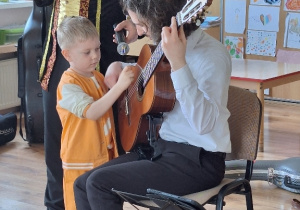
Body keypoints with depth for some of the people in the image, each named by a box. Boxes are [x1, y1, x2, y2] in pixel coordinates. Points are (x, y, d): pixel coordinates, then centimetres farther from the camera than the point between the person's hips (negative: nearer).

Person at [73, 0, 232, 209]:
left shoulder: (212, 54, -19)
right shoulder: (173, 45, 7)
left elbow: (205, 123, -32)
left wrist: (178, 63, -37)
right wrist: (119, 69, 8)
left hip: (198, 161, -9)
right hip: (164, 146, 9)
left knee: (99, 183, -17)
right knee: (83, 184, -1)